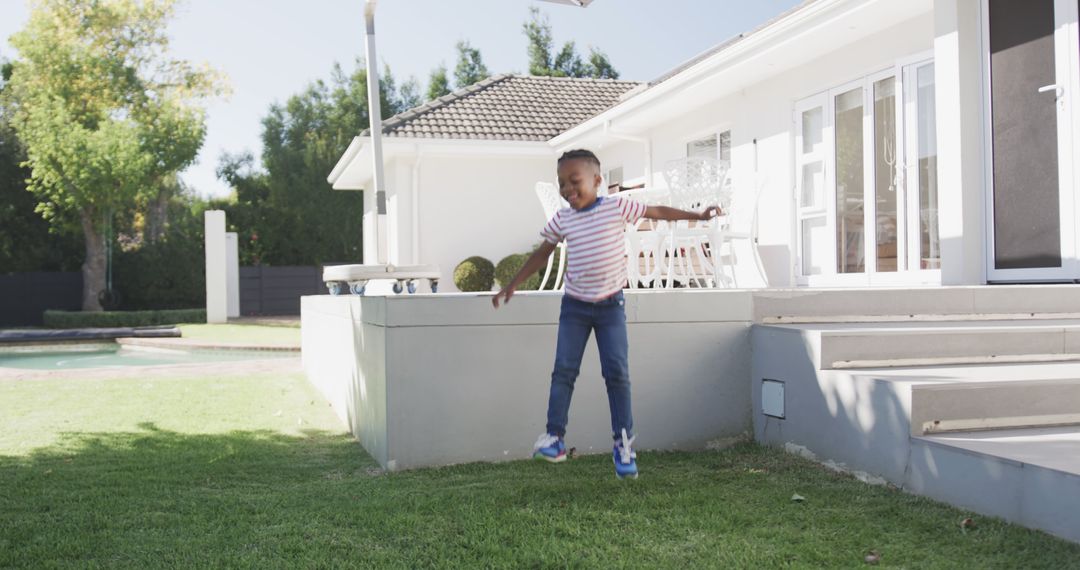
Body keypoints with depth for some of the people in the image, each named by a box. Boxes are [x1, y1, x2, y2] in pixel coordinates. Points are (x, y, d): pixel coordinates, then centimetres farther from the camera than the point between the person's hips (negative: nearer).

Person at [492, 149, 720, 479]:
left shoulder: (617, 207, -7)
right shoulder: (562, 220, 0)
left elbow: (658, 212, 3)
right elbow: (541, 255, 12)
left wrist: (697, 216, 1)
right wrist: (512, 286, 12)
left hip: (610, 305, -2)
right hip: (574, 306, 2)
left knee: (617, 373, -3)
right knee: (564, 370, -5)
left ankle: (623, 443, 3)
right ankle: (555, 438, -2)